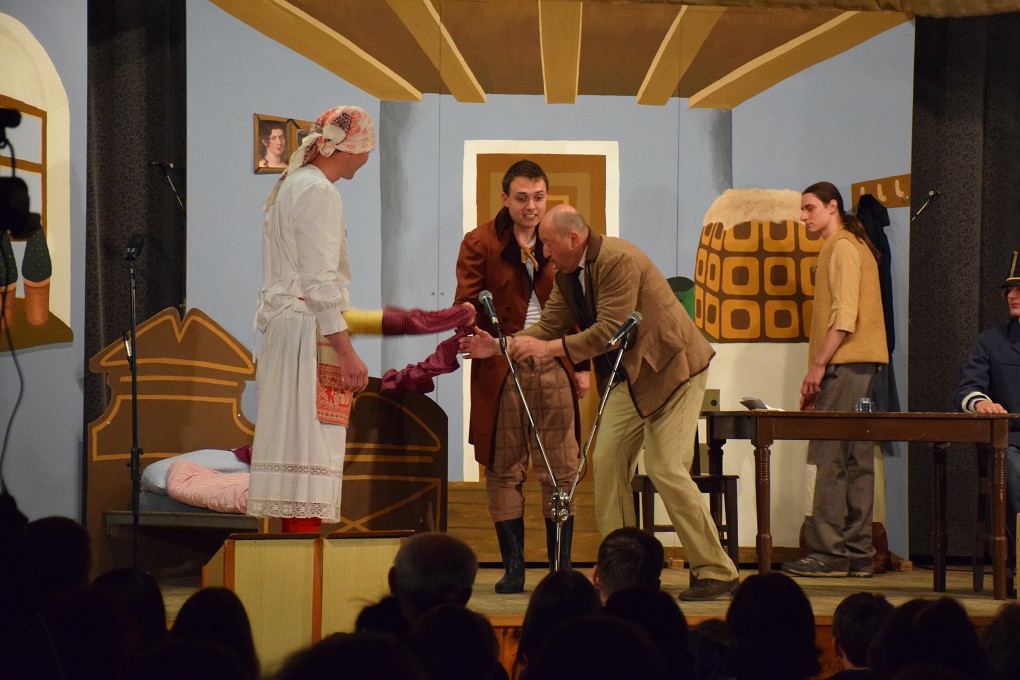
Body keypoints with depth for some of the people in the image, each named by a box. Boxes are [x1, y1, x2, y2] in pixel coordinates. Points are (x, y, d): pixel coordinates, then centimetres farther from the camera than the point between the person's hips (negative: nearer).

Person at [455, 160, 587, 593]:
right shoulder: (480, 244, 2)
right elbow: (466, 302, -4)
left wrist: (581, 365, 12)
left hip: (554, 367, 2)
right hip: (500, 370, -2)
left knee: (562, 471, 1)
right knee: (503, 470, 1)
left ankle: (562, 569, 6)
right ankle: (513, 569, 7)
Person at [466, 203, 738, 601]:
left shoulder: (618, 261, -23)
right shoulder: (567, 274, 6)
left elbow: (610, 330, -27)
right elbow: (549, 326, 10)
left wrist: (549, 348, -27)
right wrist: (500, 345, -2)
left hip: (671, 366, -9)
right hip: (629, 375, 9)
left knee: (666, 468, -14)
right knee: (608, 461, 2)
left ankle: (716, 573, -7)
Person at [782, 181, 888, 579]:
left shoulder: (842, 247, -7)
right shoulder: (854, 246, 23)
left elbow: (844, 316, -16)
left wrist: (819, 364, -17)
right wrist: (821, 369, 20)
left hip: (845, 365, -10)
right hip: (860, 366, 10)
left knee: (831, 459, -11)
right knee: (855, 461, 8)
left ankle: (829, 553, -13)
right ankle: (858, 553, 8)